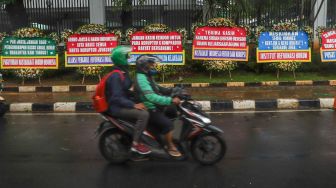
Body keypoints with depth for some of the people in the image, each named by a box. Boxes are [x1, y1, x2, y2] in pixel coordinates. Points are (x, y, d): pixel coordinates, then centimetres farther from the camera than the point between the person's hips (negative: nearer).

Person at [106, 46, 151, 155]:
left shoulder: (123, 72, 11)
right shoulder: (115, 76, -20)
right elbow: (117, 97, -25)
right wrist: (134, 105, -26)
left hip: (123, 104, 10)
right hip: (117, 108, -10)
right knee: (143, 114, -25)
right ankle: (135, 144, -16)